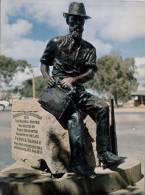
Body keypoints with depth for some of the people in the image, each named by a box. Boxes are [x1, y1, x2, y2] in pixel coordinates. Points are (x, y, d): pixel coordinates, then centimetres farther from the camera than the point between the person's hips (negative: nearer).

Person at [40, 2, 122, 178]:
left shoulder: (89, 48, 11)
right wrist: (47, 76, -10)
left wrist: (72, 79, -19)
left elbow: (91, 73, -1)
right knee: (75, 116, -30)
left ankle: (103, 153, -14)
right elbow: (44, 63, 12)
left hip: (78, 90, 4)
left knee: (102, 107, -19)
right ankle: (77, 162, -31)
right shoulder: (56, 43, 6)